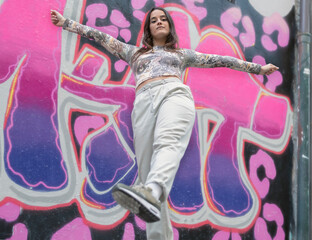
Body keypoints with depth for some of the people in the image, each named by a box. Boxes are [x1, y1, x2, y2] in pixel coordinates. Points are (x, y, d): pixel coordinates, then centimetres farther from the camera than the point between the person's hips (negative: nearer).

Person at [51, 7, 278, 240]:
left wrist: (258, 68, 34)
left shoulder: (182, 54, 35)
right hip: (144, 103, 2)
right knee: (147, 170, -13)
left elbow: (220, 60, 34)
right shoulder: (135, 52, 38)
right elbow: (101, 37, 35)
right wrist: (67, 22, 33)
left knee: (168, 142, -36)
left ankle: (151, 192, -66)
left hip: (174, 94, -2)